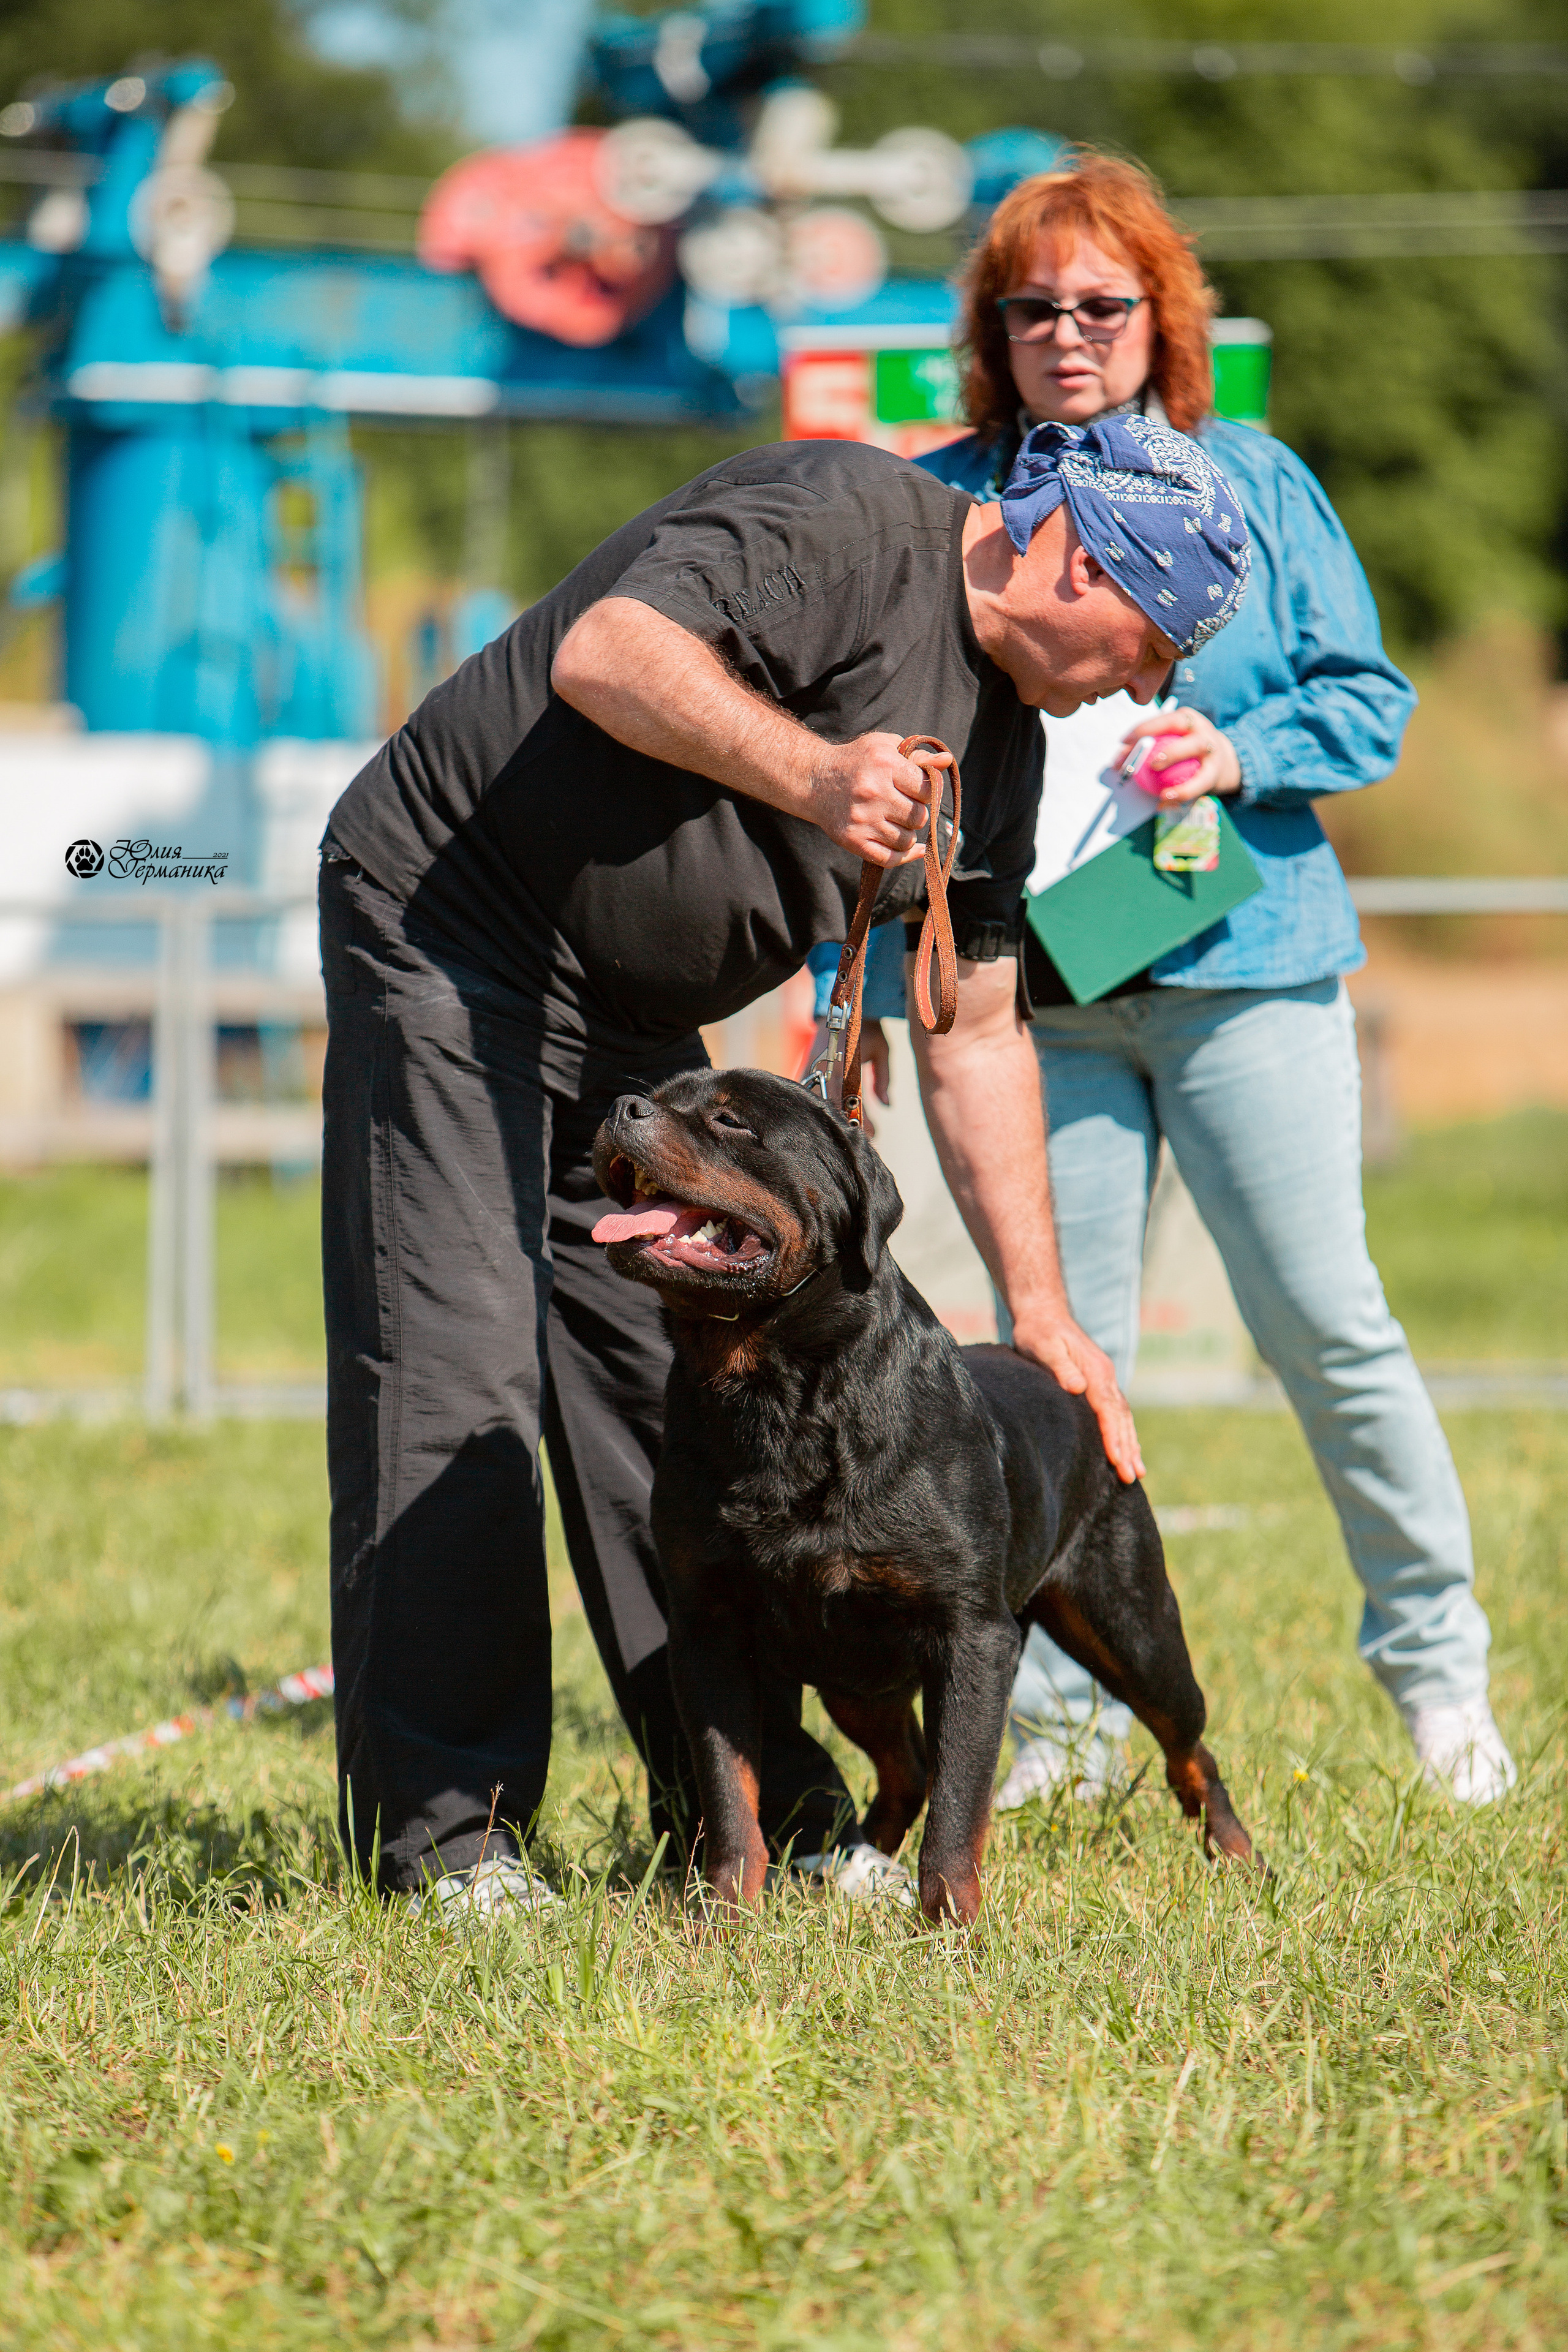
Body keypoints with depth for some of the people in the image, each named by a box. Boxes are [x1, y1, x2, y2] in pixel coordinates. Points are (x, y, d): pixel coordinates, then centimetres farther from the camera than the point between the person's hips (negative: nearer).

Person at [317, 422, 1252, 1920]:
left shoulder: (999, 736, 11)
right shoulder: (847, 522, -17)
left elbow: (975, 1031, 14)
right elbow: (604, 655, -30)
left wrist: (1043, 1316, 11)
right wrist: (810, 774, -41)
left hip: (633, 1018, 9)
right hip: (451, 933, -9)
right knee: (456, 1377, -12)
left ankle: (754, 1814, 13)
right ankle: (441, 1830, -8)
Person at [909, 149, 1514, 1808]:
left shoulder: (1254, 482, 7)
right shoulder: (940, 505, 8)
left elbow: (1369, 698, 7)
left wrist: (1239, 754, -13)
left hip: (1242, 964, -1)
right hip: (1034, 988, 1)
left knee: (1323, 1322, -4)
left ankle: (1434, 1656, 12)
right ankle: (1062, 1713, 10)